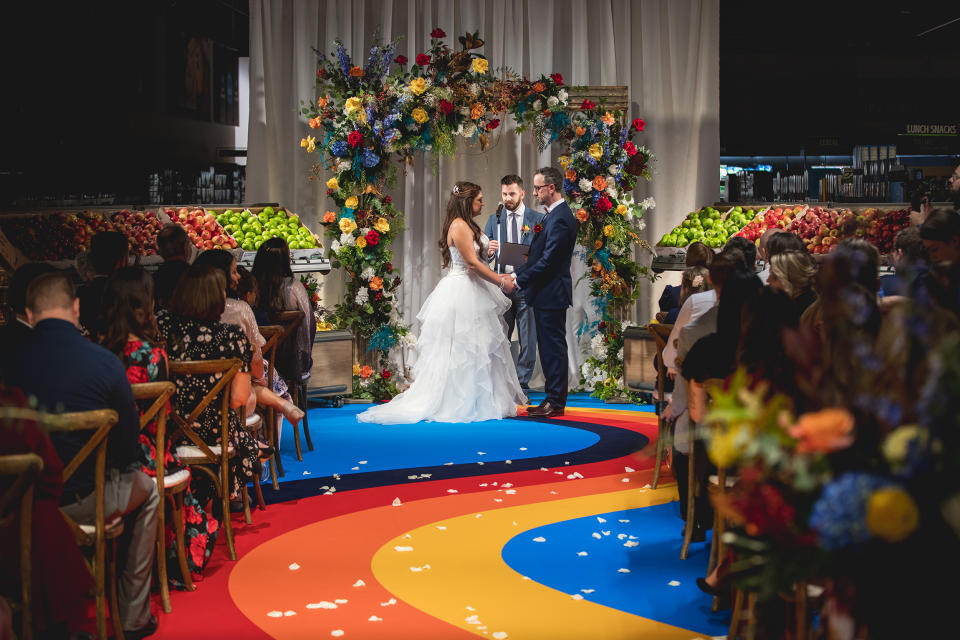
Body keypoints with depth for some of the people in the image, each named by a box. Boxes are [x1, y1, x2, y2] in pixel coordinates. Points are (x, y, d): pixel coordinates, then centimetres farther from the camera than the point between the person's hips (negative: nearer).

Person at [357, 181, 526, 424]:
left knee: (478, 347, 10)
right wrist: (501, 281, -13)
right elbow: (472, 262, -19)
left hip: (470, 292, 10)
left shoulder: (467, 226, 16)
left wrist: (496, 278, 10)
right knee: (459, 349, -5)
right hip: (461, 293, -10)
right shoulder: (460, 226, -15)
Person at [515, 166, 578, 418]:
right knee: (549, 347, 13)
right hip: (546, 293, 10)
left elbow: (547, 260, -21)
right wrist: (518, 273, 10)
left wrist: (519, 281, -17)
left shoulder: (560, 219, -18)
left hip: (552, 293, -10)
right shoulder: (554, 215, 15)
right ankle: (553, 397, 20)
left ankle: (555, 402, 1)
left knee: (554, 346, -4)